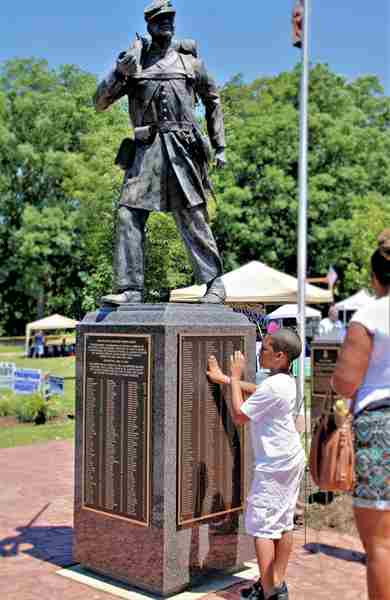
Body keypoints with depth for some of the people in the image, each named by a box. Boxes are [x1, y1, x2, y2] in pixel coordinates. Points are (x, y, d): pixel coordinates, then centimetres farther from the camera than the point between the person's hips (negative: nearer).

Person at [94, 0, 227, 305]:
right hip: (146, 148, 2)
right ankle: (130, 288, -3)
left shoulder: (190, 60, 12)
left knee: (193, 218, -3)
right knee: (128, 216, -7)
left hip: (182, 147, -1)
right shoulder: (133, 60, 12)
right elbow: (100, 102, 9)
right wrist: (120, 72, -7)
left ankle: (215, 282, 8)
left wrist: (220, 146, 14)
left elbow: (213, 102, 21)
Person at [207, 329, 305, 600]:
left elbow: (238, 415, -14)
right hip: (293, 460, 9)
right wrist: (224, 379, 24)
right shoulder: (288, 382, 7)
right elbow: (256, 392, 24)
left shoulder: (273, 386, -21)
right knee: (284, 523, 13)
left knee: (262, 526, -3)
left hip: (274, 465, -9)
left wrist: (235, 377, -8)